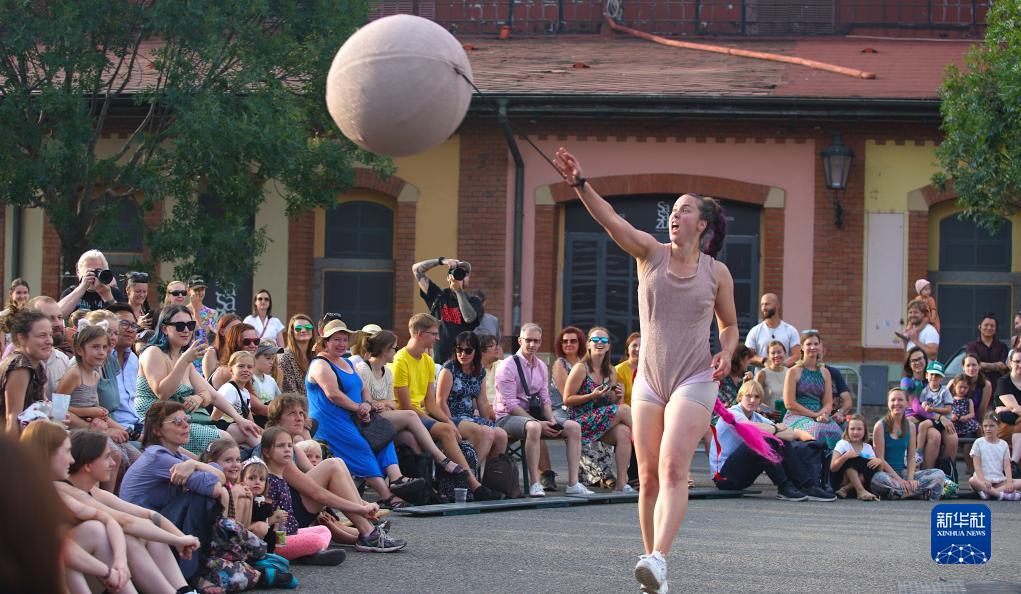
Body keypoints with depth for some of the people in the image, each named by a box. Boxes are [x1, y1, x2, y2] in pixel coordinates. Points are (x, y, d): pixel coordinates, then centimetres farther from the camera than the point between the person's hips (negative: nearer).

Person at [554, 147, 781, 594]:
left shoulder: (717, 272, 3)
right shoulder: (650, 253, 4)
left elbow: (729, 324, 17)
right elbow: (609, 219, -11)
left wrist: (726, 354, -4)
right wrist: (579, 183, -26)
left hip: (694, 381, -3)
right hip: (649, 380, 3)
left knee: (673, 469, -20)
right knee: (648, 477, 2)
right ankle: (650, 555, 13)